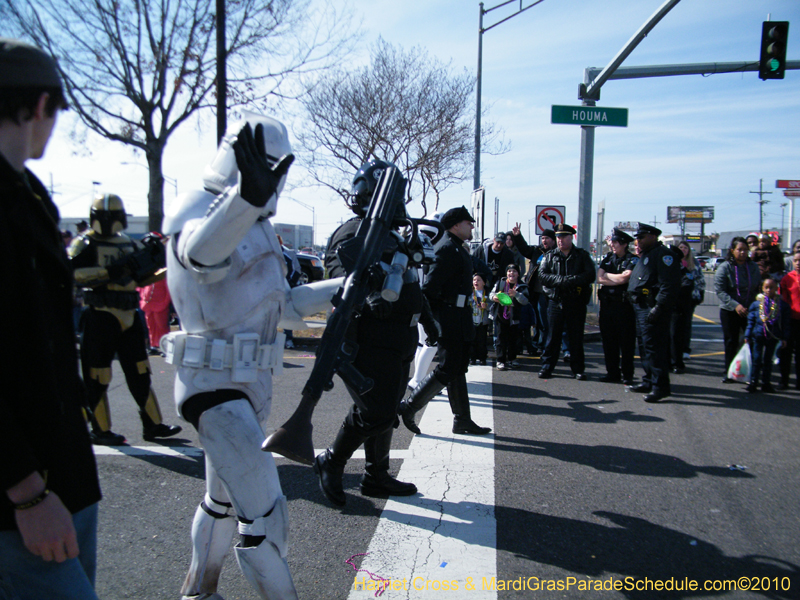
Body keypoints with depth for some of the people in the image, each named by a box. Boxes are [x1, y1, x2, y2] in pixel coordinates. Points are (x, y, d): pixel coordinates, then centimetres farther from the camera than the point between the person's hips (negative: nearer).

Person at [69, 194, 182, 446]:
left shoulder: (130, 245, 14)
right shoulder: (85, 243, -3)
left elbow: (141, 278, 22)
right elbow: (71, 271, -19)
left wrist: (158, 264, 6)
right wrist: (108, 272, -25)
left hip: (128, 318, 6)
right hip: (99, 318, -6)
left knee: (140, 374, 10)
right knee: (97, 379, 1)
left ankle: (153, 424, 18)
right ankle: (100, 430, 14)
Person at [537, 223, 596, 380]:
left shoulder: (582, 255, 6)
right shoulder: (549, 256, 11)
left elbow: (590, 275, -8)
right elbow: (542, 276, -2)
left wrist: (568, 280, -18)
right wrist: (561, 280, -16)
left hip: (576, 303, -1)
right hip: (555, 301, 1)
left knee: (576, 337, 5)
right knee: (552, 336, 3)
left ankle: (578, 369, 14)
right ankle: (547, 367, 12)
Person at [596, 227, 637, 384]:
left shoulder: (633, 260, -5)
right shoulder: (607, 258, 11)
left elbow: (624, 278, -19)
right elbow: (600, 279, 0)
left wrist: (607, 275, -3)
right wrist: (618, 280, -10)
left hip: (624, 305, -5)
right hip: (607, 304, 5)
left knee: (626, 342, 1)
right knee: (608, 340, 9)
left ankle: (627, 375, 9)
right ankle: (612, 373, 18)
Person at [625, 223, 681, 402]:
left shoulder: (663, 254, -11)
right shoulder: (644, 256, 21)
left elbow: (669, 284, -21)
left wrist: (659, 307, -25)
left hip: (653, 307, -11)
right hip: (641, 307, 11)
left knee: (654, 347, -10)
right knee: (644, 346, 15)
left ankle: (660, 386, -6)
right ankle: (648, 382, 24)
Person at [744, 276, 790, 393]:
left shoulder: (782, 304, -2)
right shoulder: (756, 303, -4)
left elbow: (786, 322, 2)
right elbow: (751, 320, 0)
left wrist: (784, 338, 0)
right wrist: (747, 335, -1)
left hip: (773, 336, 1)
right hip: (758, 335, -1)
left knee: (768, 360, 12)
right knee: (757, 359, 2)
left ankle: (766, 383, 21)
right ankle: (753, 382, 10)